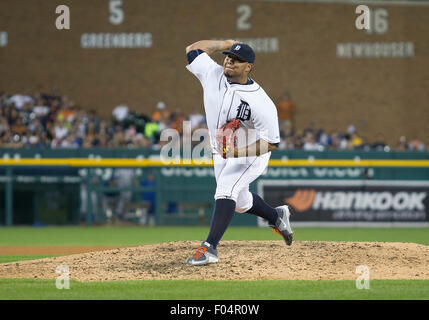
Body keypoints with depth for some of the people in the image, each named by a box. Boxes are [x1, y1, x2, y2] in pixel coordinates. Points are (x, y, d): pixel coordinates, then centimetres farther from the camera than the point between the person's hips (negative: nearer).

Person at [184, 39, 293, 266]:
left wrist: (238, 152, -36)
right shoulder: (213, 75, -13)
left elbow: (272, 143, -25)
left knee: (226, 190, -28)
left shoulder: (260, 102, -28)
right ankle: (277, 216, 49)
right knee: (239, 202, 21)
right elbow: (192, 49, 3)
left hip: (251, 154, -7)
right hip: (221, 154, 7)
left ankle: (209, 248, -33)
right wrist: (226, 44, 0)